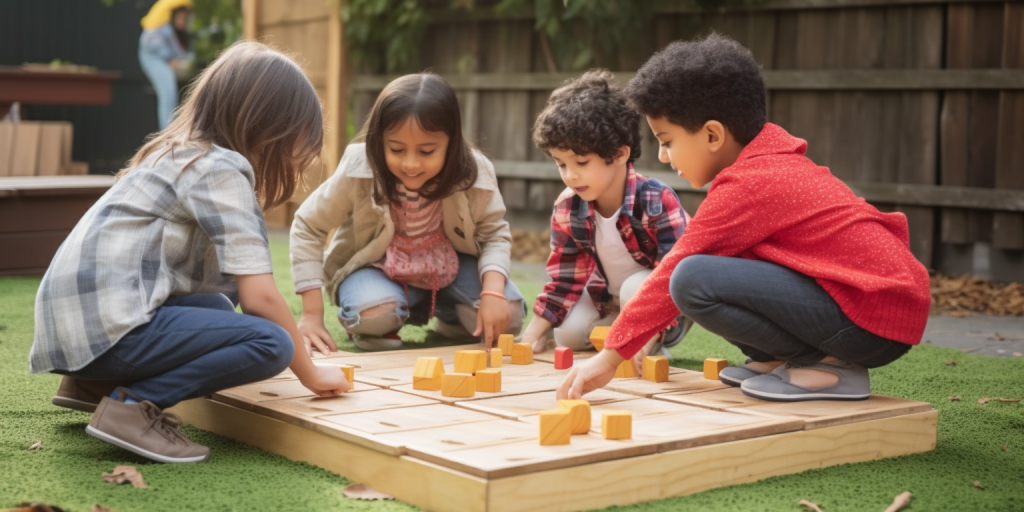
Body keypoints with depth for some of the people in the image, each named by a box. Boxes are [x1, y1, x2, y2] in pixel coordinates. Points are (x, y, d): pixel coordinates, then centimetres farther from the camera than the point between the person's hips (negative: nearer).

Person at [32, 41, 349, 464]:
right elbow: (259, 296, -13)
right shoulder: (220, 167, -8)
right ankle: (134, 404, -16)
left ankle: (94, 382, 18)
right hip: (108, 324, -10)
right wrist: (309, 373, 0)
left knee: (215, 308, 28)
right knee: (272, 342, -16)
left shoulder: (178, 154, 20)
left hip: (71, 319, 10)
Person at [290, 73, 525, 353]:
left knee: (507, 316, -20)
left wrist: (494, 291, -34)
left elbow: (495, 234, -12)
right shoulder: (358, 172, -26)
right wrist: (311, 315, -19)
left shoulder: (474, 175, -24)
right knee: (373, 314, -35)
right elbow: (308, 226, -15)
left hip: (450, 265, 2)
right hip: (376, 267, -2)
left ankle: (447, 314, 14)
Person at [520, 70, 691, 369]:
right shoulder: (567, 208, -13)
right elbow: (565, 276, -6)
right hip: (606, 298, 5)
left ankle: (650, 351, -10)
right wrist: (535, 330, -13)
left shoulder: (657, 202, -29)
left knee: (637, 289, -35)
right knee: (568, 333, -18)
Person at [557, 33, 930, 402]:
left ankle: (826, 365, -10)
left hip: (871, 323, -10)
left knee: (693, 279, -21)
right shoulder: (774, 161, 14)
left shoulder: (748, 184, -15)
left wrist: (611, 356, -6)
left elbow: (676, 270, -12)